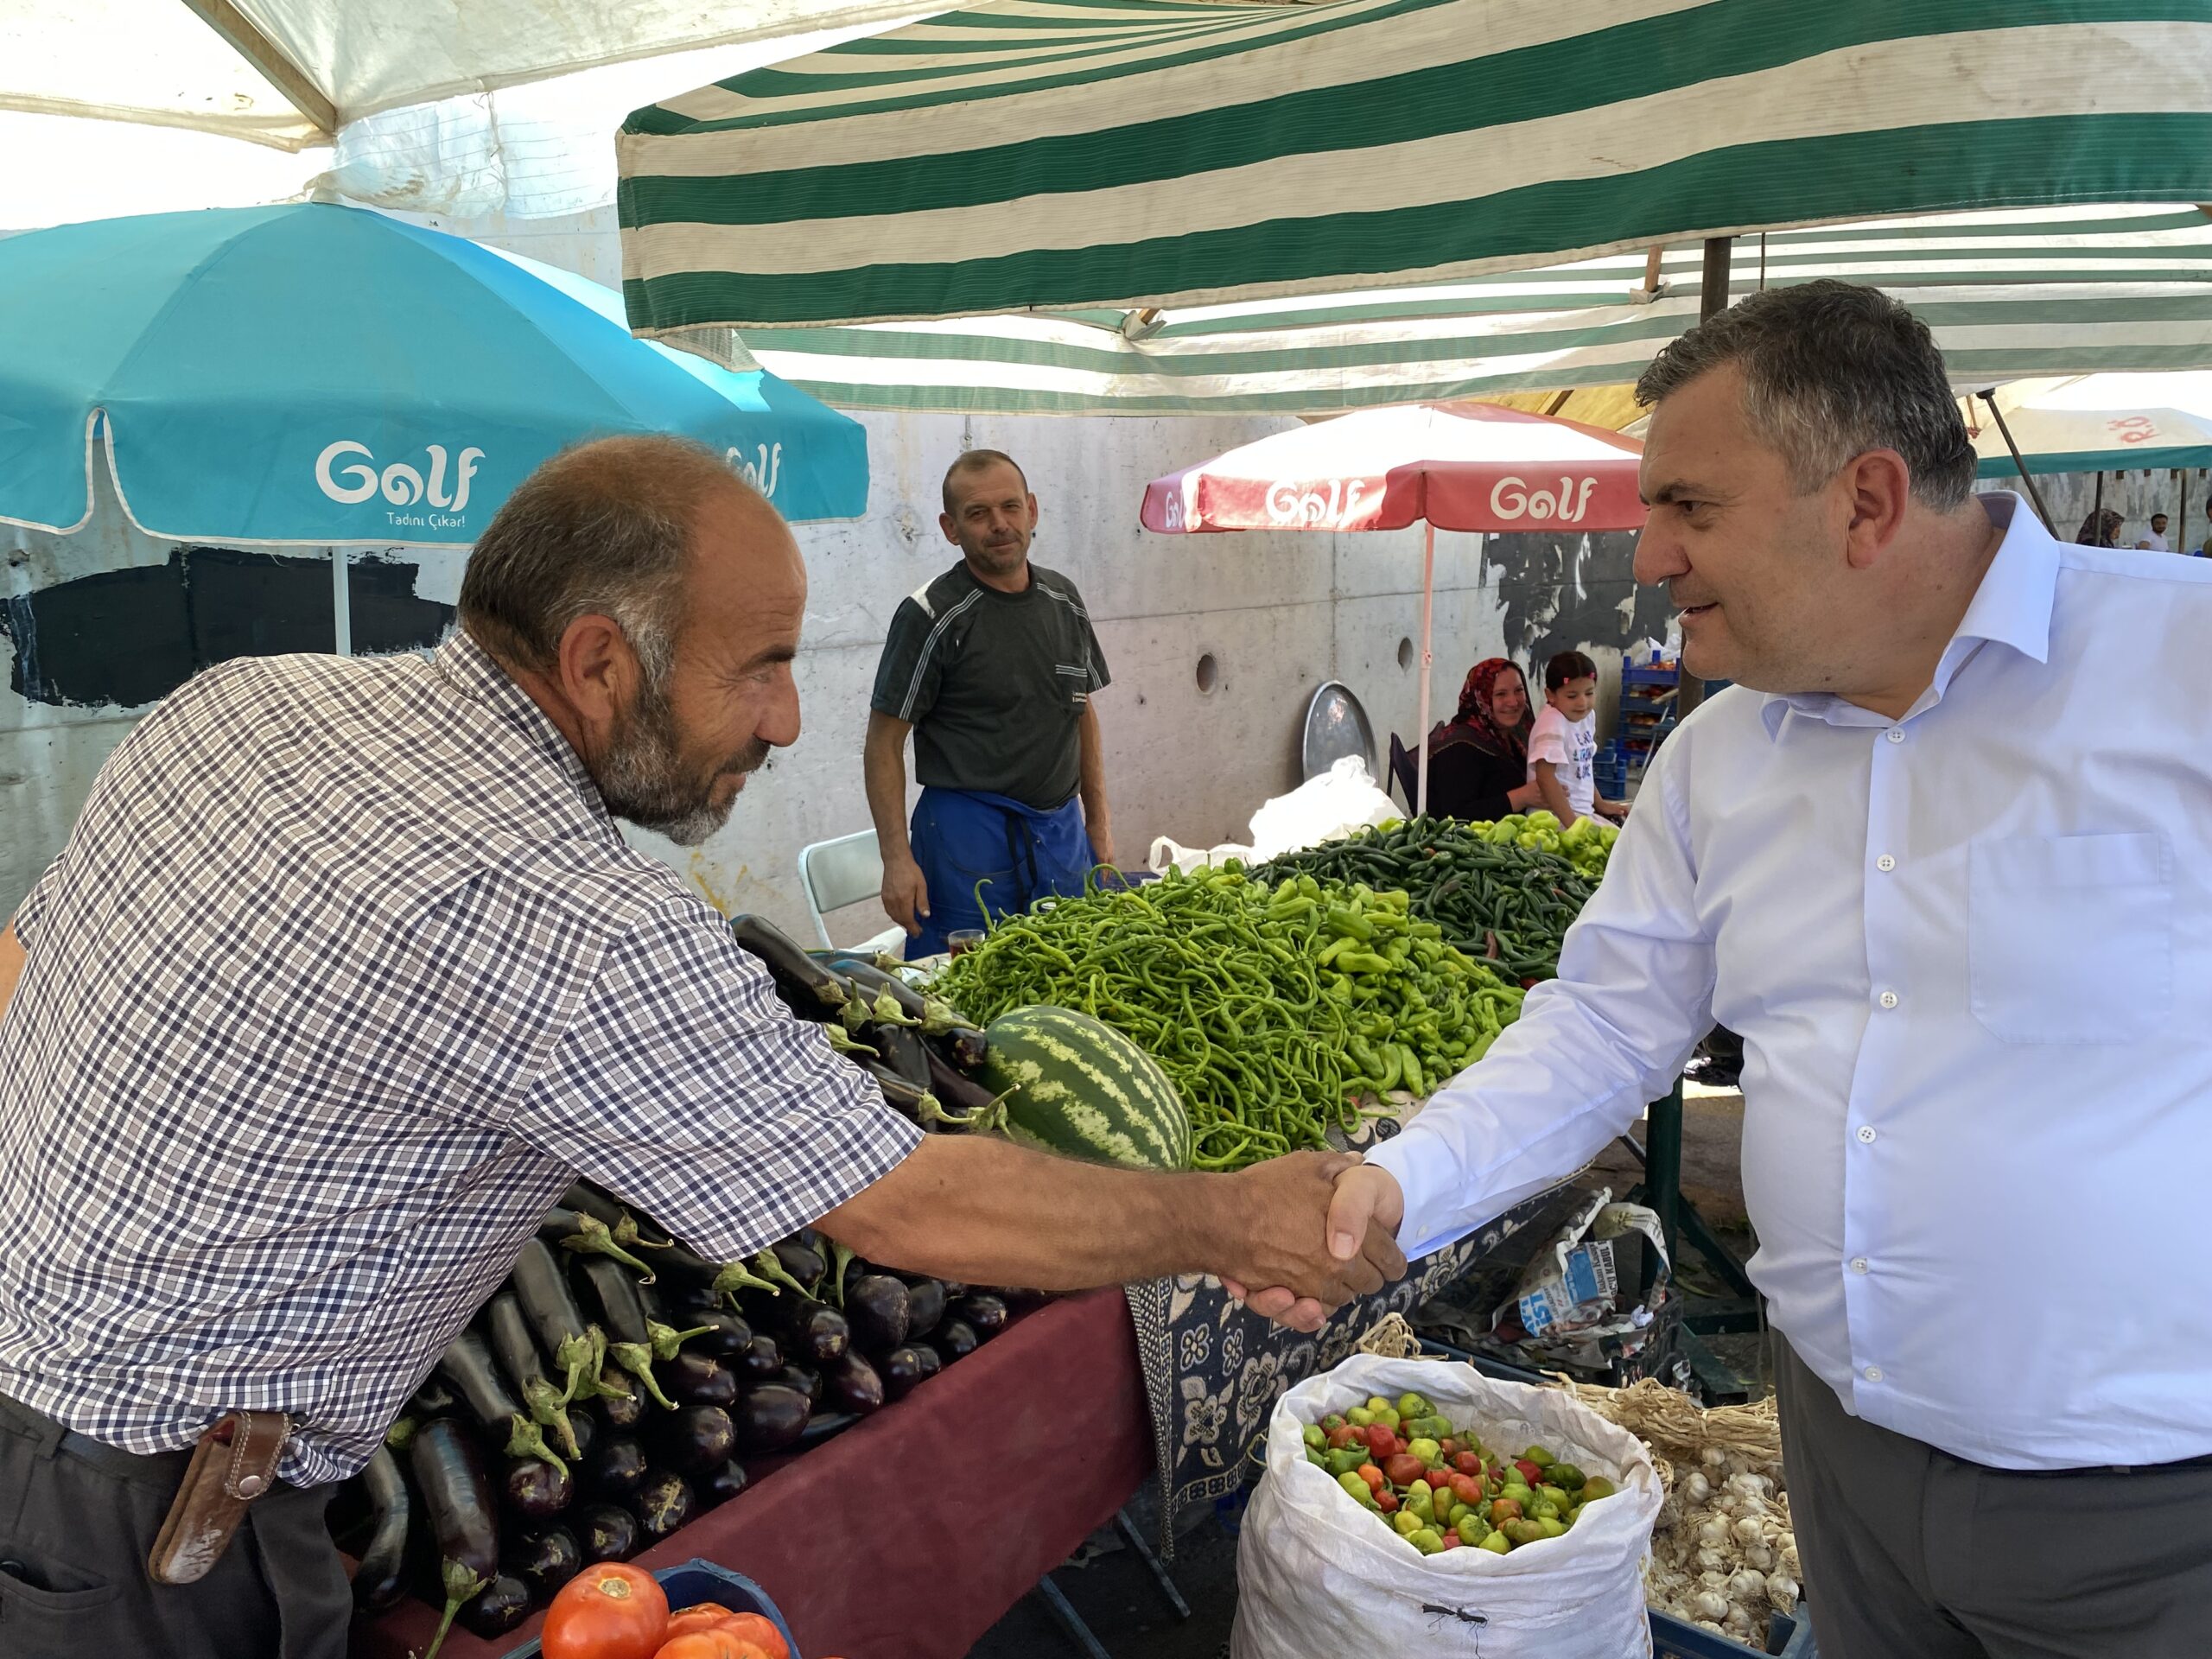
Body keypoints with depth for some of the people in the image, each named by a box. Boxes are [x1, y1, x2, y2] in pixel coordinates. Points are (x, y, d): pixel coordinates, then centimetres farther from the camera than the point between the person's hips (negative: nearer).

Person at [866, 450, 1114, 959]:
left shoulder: (1064, 600, 8)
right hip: (967, 836, -5)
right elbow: (884, 742, -9)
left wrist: (1098, 821, 13)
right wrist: (897, 859, -16)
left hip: (1062, 833, 6)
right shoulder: (931, 616, -9)